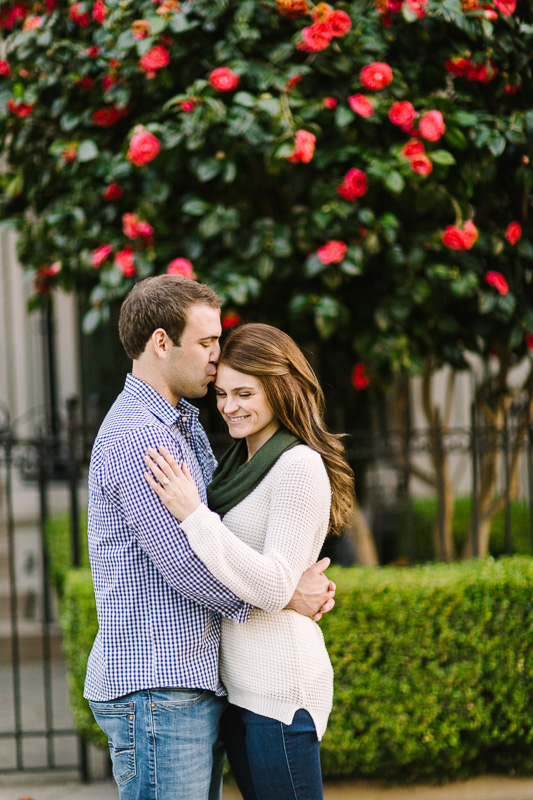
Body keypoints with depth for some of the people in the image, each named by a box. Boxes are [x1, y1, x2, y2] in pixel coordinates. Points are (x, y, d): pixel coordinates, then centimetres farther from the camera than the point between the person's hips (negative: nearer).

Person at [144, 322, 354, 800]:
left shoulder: (300, 466, -12)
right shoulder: (239, 462, 14)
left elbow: (274, 589, -21)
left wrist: (193, 514, -23)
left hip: (280, 687, -9)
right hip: (238, 685, 9)